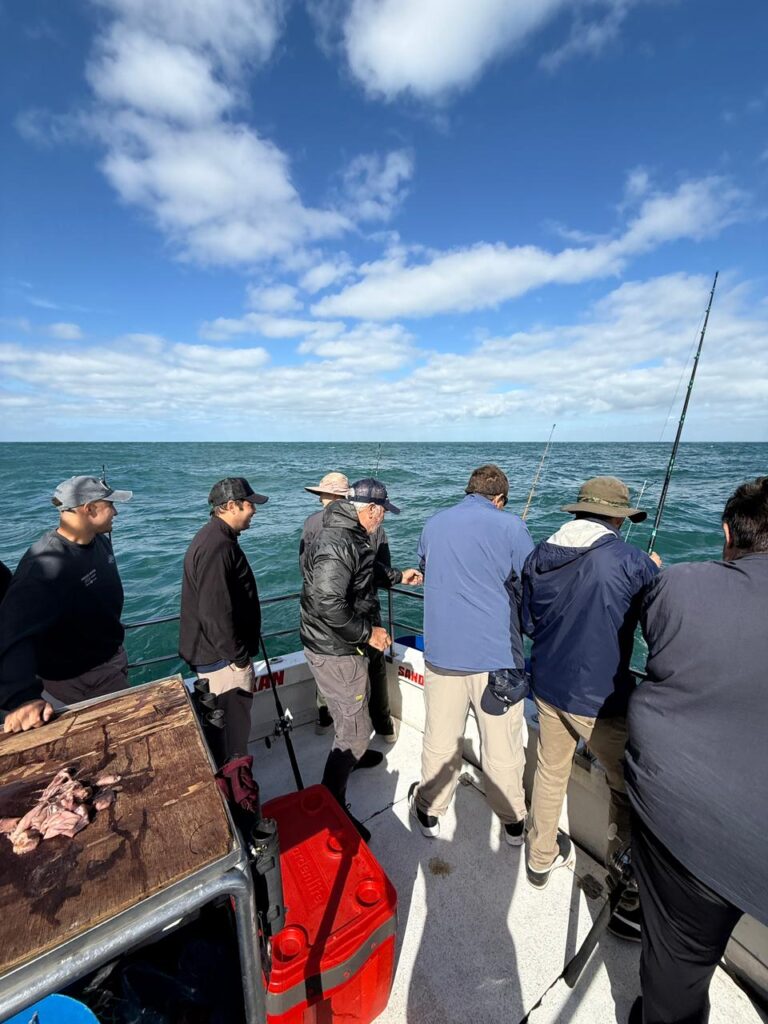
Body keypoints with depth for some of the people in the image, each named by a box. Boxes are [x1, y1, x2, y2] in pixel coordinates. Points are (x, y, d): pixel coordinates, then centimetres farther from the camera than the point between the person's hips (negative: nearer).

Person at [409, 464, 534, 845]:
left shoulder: (433, 524, 4)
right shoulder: (511, 526, -8)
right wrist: (527, 628, 15)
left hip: (442, 653, 3)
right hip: (498, 655, -2)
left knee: (440, 739, 18)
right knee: (502, 745, 17)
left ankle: (429, 811, 38)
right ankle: (514, 821, 39)